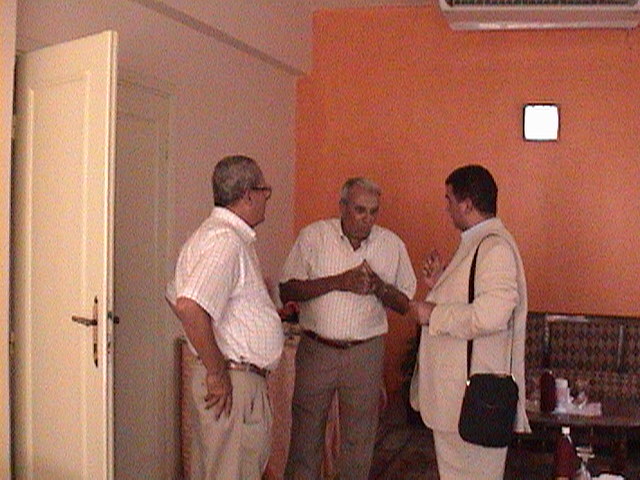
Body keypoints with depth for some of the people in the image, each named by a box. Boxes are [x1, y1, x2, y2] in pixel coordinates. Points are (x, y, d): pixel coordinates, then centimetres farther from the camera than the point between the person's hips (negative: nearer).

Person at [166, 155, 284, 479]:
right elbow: (188, 307, -31)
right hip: (234, 384, -10)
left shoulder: (214, 234, 15)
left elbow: (176, 298, 24)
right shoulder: (226, 240, -18)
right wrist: (217, 372, -22)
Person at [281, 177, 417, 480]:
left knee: (359, 439, 10)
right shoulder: (314, 236, -3)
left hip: (366, 353, 1)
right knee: (305, 434, 9)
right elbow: (287, 291, -10)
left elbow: (406, 304, 5)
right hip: (316, 349, -1)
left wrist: (379, 287, -15)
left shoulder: (392, 245, 2)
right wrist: (339, 282, -19)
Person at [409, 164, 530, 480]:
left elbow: (490, 315, -30)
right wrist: (438, 284, 9)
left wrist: (434, 314, -18)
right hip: (453, 387, 10)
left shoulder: (496, 248, -19)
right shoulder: (474, 244, 14)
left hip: (472, 393, -10)